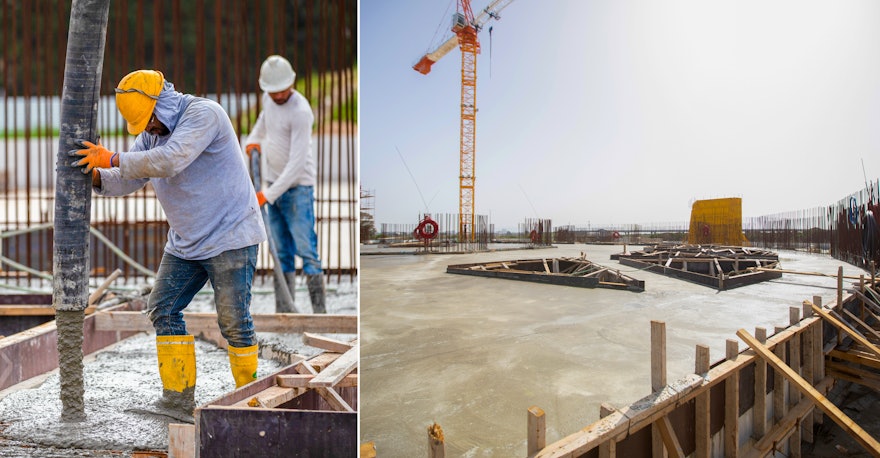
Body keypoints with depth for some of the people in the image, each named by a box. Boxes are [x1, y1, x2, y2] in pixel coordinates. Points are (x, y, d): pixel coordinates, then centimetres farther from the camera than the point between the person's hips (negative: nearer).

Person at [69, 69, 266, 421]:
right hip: (185, 244, 8)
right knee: (163, 309, 4)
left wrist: (111, 159, -20)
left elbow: (169, 161, -26)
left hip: (230, 236, -8)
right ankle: (179, 398, 13)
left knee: (233, 320, -5)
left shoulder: (203, 113, -13)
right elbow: (126, 180, 8)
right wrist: (97, 176, -11)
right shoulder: (150, 135, 13)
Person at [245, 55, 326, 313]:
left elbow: (297, 162, -25)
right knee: (282, 253, 9)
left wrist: (269, 194, -24)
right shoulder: (269, 98, 7)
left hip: (298, 188, -7)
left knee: (306, 250, -9)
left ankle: (319, 310, -3)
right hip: (274, 185, 7)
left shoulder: (300, 111, -19)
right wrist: (254, 138, 18)